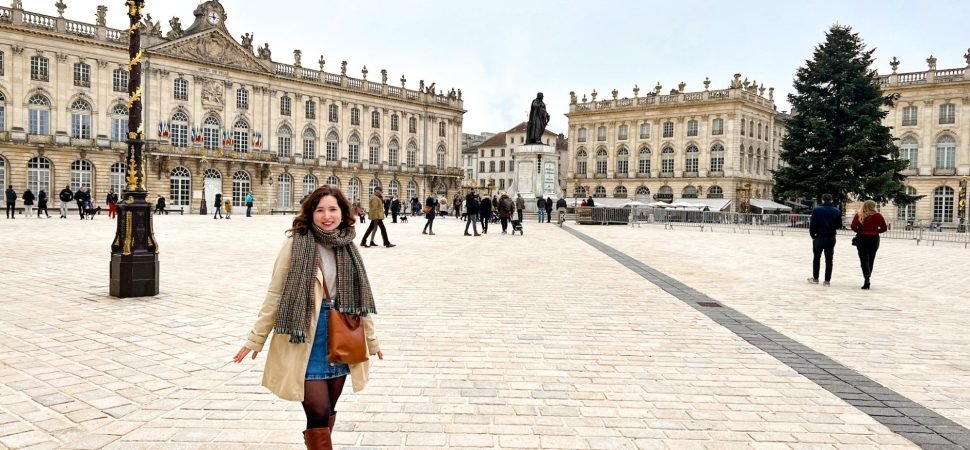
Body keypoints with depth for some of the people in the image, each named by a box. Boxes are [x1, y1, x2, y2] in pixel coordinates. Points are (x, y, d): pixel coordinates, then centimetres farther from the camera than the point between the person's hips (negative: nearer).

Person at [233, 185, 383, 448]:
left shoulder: (347, 247, 5)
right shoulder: (296, 243, -9)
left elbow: (358, 296, 12)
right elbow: (275, 295, -4)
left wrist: (371, 339, 17)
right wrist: (256, 338, -3)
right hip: (306, 341, -4)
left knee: (328, 412, 15)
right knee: (318, 415, -6)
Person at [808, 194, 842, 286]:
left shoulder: (816, 209, -8)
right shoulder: (837, 211, -1)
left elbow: (812, 223, -10)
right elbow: (839, 225, 2)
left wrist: (812, 234, 2)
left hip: (819, 237, -2)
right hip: (831, 238, 2)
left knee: (816, 258, 12)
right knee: (829, 259, 6)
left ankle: (815, 278, 17)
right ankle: (827, 280, 5)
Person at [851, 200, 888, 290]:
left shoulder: (859, 215, -5)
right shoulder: (878, 216, -2)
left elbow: (853, 226, -13)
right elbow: (884, 228, -1)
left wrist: (859, 231, 4)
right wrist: (876, 231, 15)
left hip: (862, 238, -2)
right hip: (874, 238, 2)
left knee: (864, 259, -1)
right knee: (871, 260, 13)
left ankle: (867, 278, -20)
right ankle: (867, 279, 19)